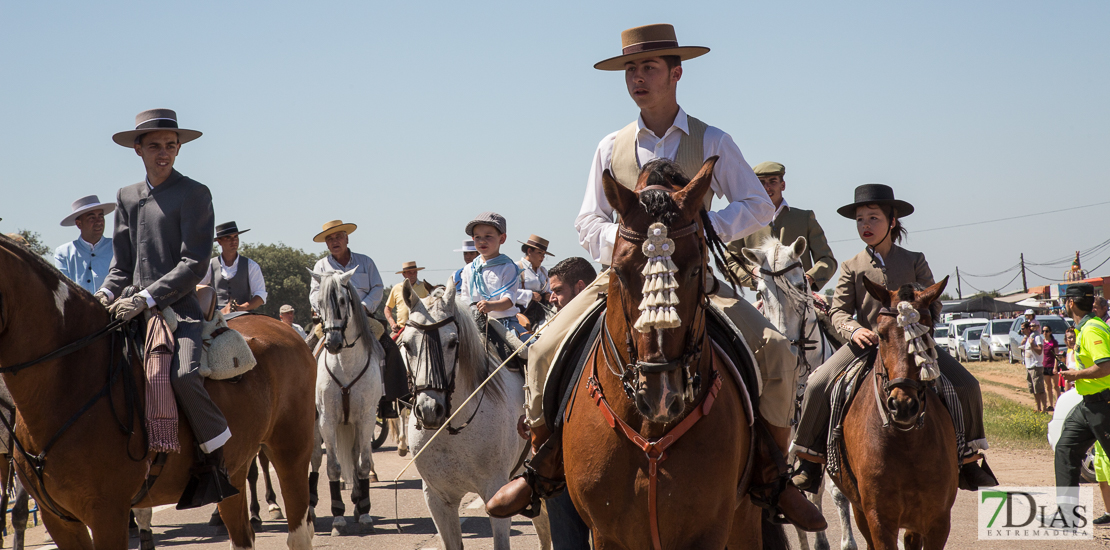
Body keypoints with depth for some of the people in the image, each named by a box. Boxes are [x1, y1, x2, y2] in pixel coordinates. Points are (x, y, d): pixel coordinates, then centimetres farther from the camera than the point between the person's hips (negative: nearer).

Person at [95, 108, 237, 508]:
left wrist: (147, 299, -18)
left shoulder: (194, 194, -1)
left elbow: (194, 264, -9)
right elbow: (122, 265, 18)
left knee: (183, 374, -32)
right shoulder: (126, 198, 18)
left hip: (179, 308, -6)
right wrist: (106, 295, -3)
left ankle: (219, 452, -13)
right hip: (134, 310, 7)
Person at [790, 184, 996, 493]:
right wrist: (854, 330, -19)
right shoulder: (852, 267, 8)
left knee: (966, 385, -15)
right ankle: (810, 461, -6)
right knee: (818, 384, -22)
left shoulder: (914, 261, 8)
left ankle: (967, 459, 2)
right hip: (865, 343, 0)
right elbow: (839, 310, 3)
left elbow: (932, 305, 7)